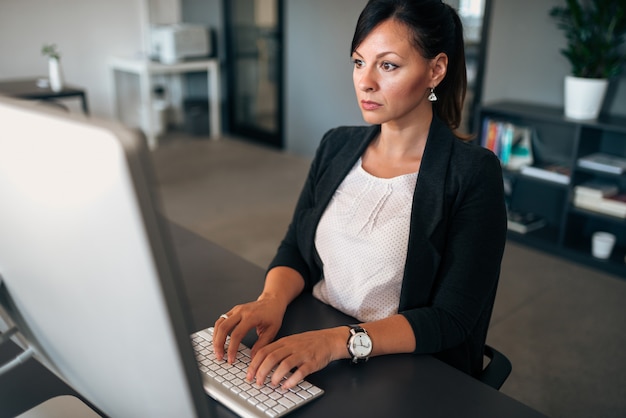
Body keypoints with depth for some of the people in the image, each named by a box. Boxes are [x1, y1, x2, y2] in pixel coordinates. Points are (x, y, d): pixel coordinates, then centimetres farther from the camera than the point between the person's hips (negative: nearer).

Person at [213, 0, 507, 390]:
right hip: (309, 344, 5)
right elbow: (295, 249, 6)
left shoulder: (474, 173, -12)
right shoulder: (336, 146, 4)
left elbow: (452, 321, -14)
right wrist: (272, 300, -16)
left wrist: (340, 341, -27)